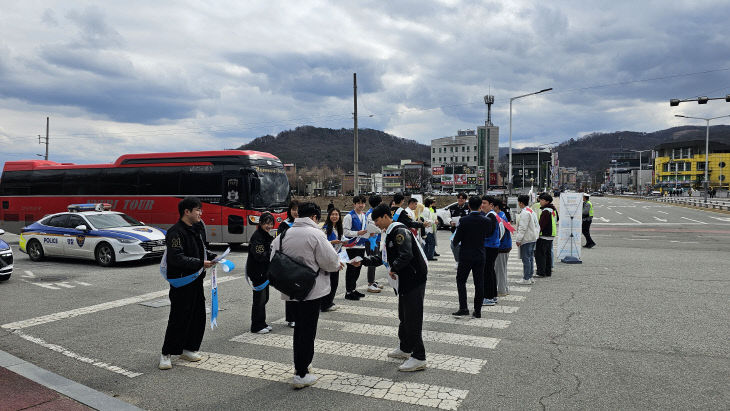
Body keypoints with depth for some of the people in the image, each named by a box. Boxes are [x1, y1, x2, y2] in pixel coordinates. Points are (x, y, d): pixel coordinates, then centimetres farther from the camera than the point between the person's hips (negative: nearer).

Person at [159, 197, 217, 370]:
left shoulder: (196, 229, 13)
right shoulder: (176, 232, -17)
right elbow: (176, 258, -24)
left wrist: (212, 256, 7)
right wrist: (200, 263, -24)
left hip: (196, 280, 9)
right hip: (181, 283, -9)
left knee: (198, 316, 13)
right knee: (179, 319, -4)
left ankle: (189, 349, 27)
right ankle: (166, 354, 10)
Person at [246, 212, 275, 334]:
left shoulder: (266, 236, 14)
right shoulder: (257, 236, -17)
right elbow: (260, 256, -23)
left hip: (264, 272, 10)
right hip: (257, 272, -10)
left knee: (264, 298, 15)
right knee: (259, 298, -3)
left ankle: (262, 323, 26)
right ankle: (256, 327, 7)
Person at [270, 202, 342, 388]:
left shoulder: (285, 233, 5)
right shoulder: (315, 233, -15)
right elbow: (329, 260, -15)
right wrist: (337, 265, 6)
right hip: (312, 290, -7)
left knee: (299, 327, 21)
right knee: (308, 330, 1)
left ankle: (299, 365, 33)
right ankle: (301, 375, 5)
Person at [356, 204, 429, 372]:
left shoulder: (400, 231, -16)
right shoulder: (390, 234, 16)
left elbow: (406, 256, -28)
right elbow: (383, 258, 21)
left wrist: (393, 269, -14)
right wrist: (364, 260, 13)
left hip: (414, 280, -11)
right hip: (405, 281, 11)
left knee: (412, 319, -7)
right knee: (404, 317, 20)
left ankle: (419, 358, -1)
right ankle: (405, 349, 35)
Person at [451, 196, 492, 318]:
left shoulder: (464, 220, -15)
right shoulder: (486, 221, -6)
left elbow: (456, 240, -12)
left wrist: (457, 243, 10)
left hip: (466, 256, -3)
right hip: (480, 256, 3)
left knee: (461, 281, 10)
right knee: (479, 283, 9)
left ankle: (463, 308, -1)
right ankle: (477, 311, 13)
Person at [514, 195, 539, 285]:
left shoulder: (524, 213, -17)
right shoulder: (532, 211, 15)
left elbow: (522, 228, -21)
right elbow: (537, 226, 19)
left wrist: (518, 239, -18)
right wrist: (536, 235, 23)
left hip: (526, 239, -10)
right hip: (533, 238, 10)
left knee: (526, 259, -6)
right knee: (530, 258, 15)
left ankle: (526, 279, -3)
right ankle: (530, 277, 21)